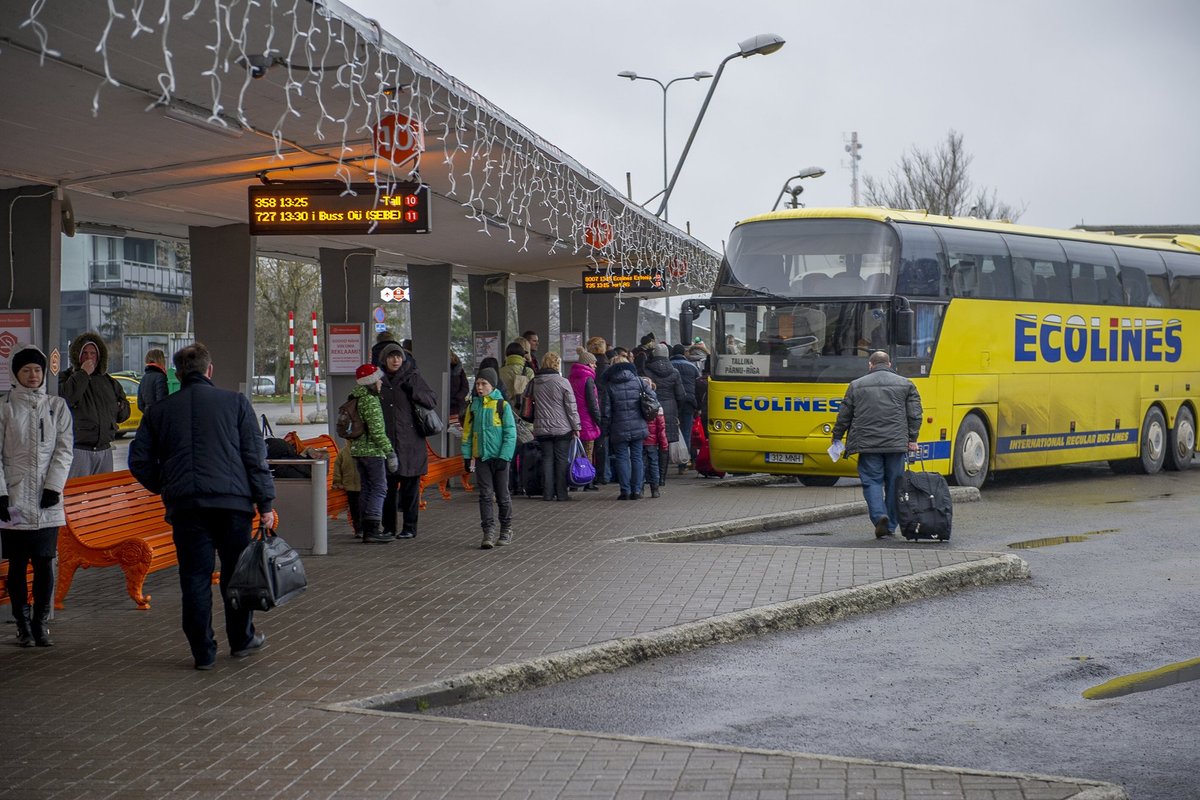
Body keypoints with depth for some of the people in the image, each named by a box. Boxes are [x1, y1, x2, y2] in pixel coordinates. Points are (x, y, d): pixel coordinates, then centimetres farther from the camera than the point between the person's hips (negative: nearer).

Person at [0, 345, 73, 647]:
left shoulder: (57, 407, 6)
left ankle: (41, 623, 9)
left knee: (45, 562, 0)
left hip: (47, 500, 1)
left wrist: (54, 487, -8)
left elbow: (64, 450, 3)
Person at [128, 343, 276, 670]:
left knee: (195, 578, 5)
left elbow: (139, 461, 9)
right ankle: (241, 640, 24)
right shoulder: (235, 403, 5)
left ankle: (203, 652, 7)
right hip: (232, 501, -1)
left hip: (184, 506, 1)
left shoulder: (159, 411, 11)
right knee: (235, 572, 13)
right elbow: (255, 456, 0)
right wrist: (265, 503, 2)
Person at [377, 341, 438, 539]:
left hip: (410, 443, -3)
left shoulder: (412, 377, 1)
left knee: (410, 487, 1)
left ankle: (409, 528, 6)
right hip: (386, 442, 3)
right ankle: (388, 527, 12)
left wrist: (413, 390, -15)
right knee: (388, 487, 5)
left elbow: (432, 401, -3)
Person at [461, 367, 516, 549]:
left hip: (499, 457, -3)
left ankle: (506, 530, 20)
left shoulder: (502, 405, -6)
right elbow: (467, 432, 11)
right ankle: (488, 532, -3)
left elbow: (510, 433, -7)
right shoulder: (473, 406, 6)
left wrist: (504, 457, -13)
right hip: (481, 458, 3)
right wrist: (467, 455, 4)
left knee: (503, 496, 7)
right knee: (485, 495, -2)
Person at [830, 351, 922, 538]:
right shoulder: (905, 384, 8)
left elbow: (844, 415, 10)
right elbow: (914, 414, 3)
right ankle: (890, 526, 14)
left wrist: (837, 437, 22)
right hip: (896, 443, 1)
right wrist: (912, 439, 7)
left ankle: (879, 516, -20)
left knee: (872, 481, 2)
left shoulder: (856, 385, 7)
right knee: (893, 484, 9)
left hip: (867, 443, -1)